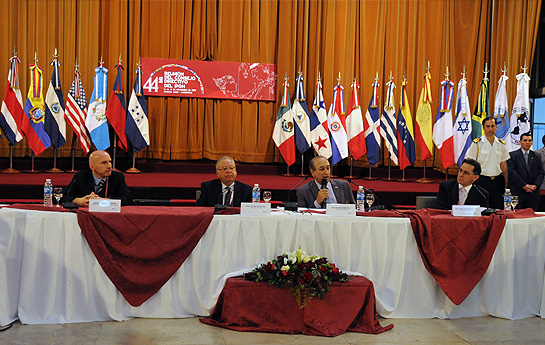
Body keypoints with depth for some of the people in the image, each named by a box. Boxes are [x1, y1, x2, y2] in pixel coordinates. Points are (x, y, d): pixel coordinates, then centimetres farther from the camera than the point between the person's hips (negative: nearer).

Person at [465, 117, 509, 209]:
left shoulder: (501, 144, 9)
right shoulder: (477, 143, -4)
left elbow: (503, 166, 13)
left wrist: (506, 185, 9)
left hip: (497, 180, 4)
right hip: (481, 180, -4)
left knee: (498, 209, 5)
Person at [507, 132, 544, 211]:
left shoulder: (537, 156, 15)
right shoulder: (512, 155, 2)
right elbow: (511, 172, -8)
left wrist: (536, 185, -8)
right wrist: (524, 185, -13)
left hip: (533, 193, 3)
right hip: (517, 193, -3)